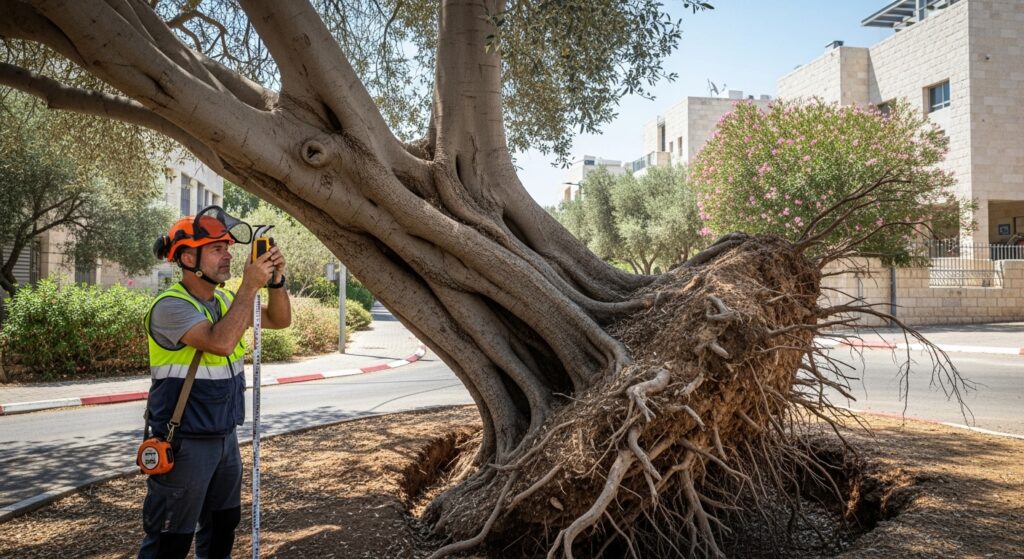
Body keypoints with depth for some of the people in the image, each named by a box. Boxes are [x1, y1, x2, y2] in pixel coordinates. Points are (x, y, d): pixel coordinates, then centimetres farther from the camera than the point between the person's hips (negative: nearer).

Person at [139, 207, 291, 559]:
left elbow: (280, 320, 9)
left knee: (223, 526, 21)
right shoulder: (171, 306, -19)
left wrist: (276, 281, -8)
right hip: (184, 444, -8)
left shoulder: (224, 300, 6)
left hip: (225, 437, 8)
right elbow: (220, 342, -34)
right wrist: (250, 286, -28)